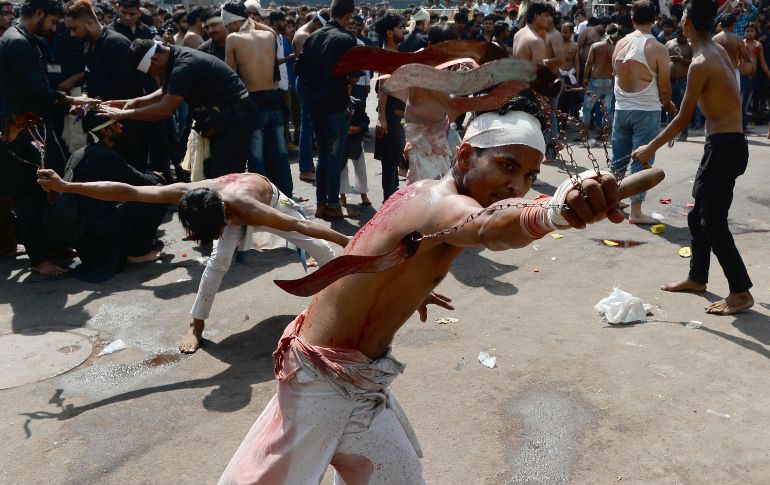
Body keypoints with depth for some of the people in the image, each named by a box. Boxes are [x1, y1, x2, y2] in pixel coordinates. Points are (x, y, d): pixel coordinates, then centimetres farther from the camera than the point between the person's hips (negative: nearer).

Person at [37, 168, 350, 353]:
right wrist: (65, 186, -44)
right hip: (234, 203, 2)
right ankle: (197, 325, -8)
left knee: (314, 245, 6)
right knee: (218, 261, -20)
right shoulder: (187, 193, -40)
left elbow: (299, 225, -46)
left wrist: (349, 242, -43)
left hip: (269, 201, -2)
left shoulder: (245, 208, -49)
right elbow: (127, 192, -42)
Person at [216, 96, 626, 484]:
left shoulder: (425, 191, 2)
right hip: (329, 376, -11)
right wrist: (557, 212, -73)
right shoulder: (445, 204, -28)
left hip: (356, 373, 11)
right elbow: (489, 229, -55)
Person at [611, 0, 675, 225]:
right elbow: (664, 86, -8)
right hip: (647, 111, -5)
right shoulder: (657, 48, -11)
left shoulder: (620, 44, 3)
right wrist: (668, 105, 11)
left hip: (621, 109, 5)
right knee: (641, 162, 0)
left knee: (618, 160, 17)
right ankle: (636, 211, 0)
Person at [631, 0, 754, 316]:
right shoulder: (717, 51, 9)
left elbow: (683, 118, -14)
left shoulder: (701, 64, -17)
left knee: (713, 222, -6)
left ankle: (741, 292, 1)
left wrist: (651, 148, -5)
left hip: (724, 147, -10)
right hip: (724, 143, 10)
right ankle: (697, 278, 30)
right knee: (698, 215, 17)